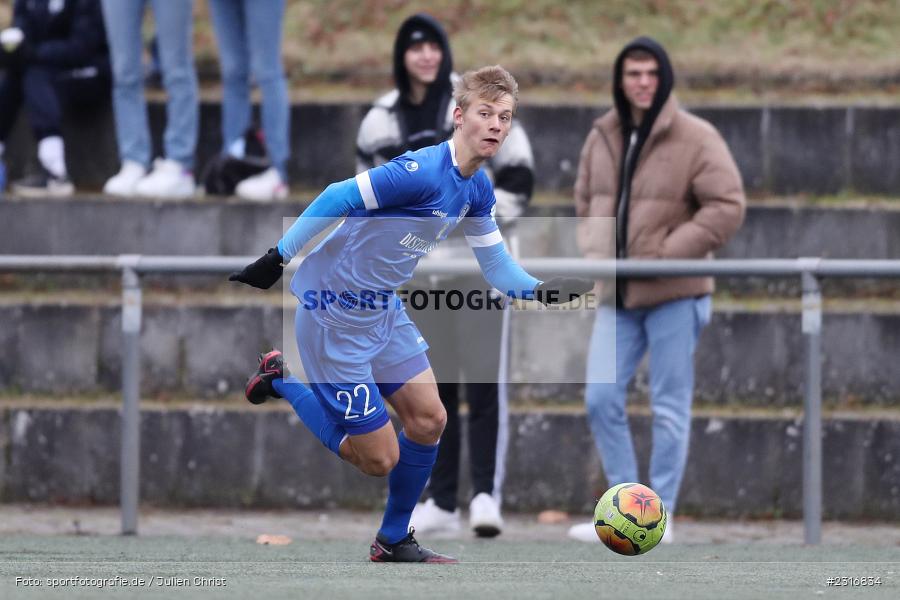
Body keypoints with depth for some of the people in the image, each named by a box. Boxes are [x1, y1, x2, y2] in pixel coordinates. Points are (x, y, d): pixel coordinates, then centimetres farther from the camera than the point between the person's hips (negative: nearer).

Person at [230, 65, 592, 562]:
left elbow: (497, 267, 7)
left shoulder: (477, 189, 2)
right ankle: (282, 381, 16)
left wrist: (540, 289, -13)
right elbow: (336, 199, -25)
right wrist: (277, 259, -24)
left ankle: (394, 540, 24)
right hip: (333, 312, -9)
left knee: (428, 419, 6)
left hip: (384, 310, 9)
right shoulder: (422, 172, -27)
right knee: (379, 458, -3)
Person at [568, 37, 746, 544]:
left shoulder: (696, 138, -9)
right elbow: (587, 202, 21)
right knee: (601, 398, 1)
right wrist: (595, 251, 2)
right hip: (617, 292, 6)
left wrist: (666, 253, -17)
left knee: (670, 407, -1)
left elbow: (727, 207, -13)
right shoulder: (602, 138, 9)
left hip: (674, 293, -5)